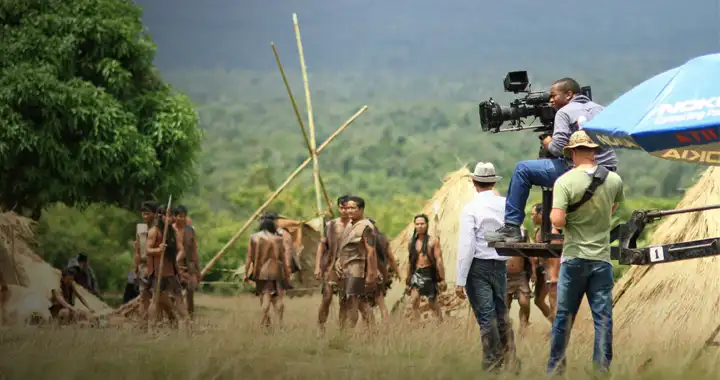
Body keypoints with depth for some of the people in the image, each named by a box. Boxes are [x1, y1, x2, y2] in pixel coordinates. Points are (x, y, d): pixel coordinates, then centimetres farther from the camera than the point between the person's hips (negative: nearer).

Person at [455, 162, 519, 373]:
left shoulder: (471, 208, -11)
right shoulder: (506, 205, 1)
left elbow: (466, 245, -14)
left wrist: (460, 280, -12)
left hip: (478, 266, -4)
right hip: (500, 266, 4)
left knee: (486, 317, -2)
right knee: (502, 314, 16)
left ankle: (492, 365, 0)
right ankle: (510, 361, 14)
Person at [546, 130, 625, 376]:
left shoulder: (565, 181, -12)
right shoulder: (614, 180, 0)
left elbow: (557, 221, -19)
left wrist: (552, 213, 2)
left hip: (574, 257, -2)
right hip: (602, 258, 2)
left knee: (564, 316, 8)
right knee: (603, 318, 4)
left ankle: (555, 368, 14)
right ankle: (602, 369, 2)